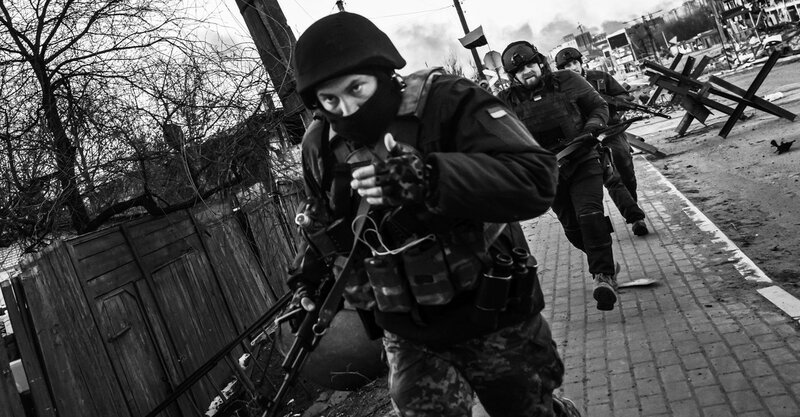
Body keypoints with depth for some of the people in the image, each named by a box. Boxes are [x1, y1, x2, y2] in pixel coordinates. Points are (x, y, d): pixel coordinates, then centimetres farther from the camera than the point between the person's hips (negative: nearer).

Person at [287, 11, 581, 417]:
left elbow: (536, 180, -30)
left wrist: (428, 179, -39)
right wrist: (307, 271, 2)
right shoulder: (320, 146, -2)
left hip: (494, 322, -3)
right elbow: (325, 222, 18)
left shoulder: (446, 101, -17)